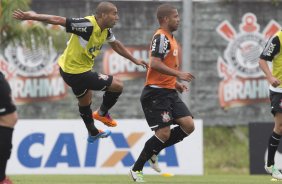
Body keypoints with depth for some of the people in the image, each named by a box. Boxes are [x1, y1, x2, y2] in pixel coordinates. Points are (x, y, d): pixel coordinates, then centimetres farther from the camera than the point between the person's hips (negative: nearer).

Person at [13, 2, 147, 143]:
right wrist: (31, 16, -34)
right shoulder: (88, 25, -32)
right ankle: (102, 113, 21)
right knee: (117, 86, -4)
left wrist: (135, 60, 23)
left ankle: (93, 133, 54)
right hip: (77, 73, -9)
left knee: (85, 102, 31)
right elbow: (58, 20, -33)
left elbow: (116, 45, 16)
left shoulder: (106, 30, -3)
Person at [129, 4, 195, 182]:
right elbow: (155, 64, -25)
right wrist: (178, 74, -25)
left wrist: (176, 83, 17)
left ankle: (153, 152, 11)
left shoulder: (170, 39, 19)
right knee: (164, 133, -12)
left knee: (188, 125, -2)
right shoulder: (161, 37, -12)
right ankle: (136, 170, 1)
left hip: (169, 92, 9)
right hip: (156, 93, -9)